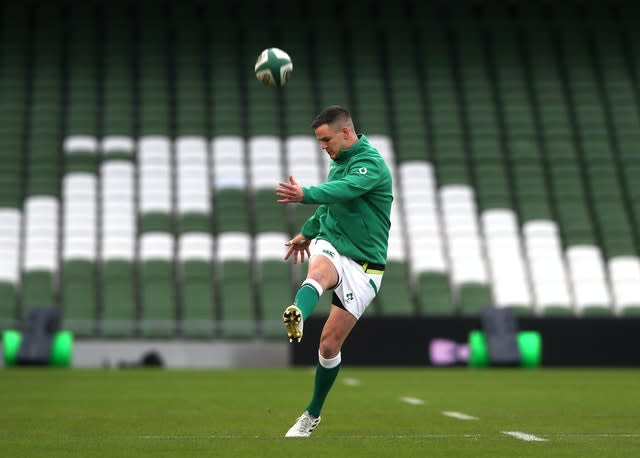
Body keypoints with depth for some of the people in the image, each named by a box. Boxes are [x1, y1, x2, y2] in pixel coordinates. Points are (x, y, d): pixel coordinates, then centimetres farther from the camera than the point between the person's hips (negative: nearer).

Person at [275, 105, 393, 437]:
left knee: (329, 344, -3)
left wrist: (305, 195, -53)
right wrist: (308, 231, 37)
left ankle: (312, 414, 17)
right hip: (330, 245, 5)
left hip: (363, 263, -5)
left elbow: (344, 190, -37)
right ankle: (296, 318, -68)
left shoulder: (371, 164, -16)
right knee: (318, 272, -35)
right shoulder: (339, 161, 10)